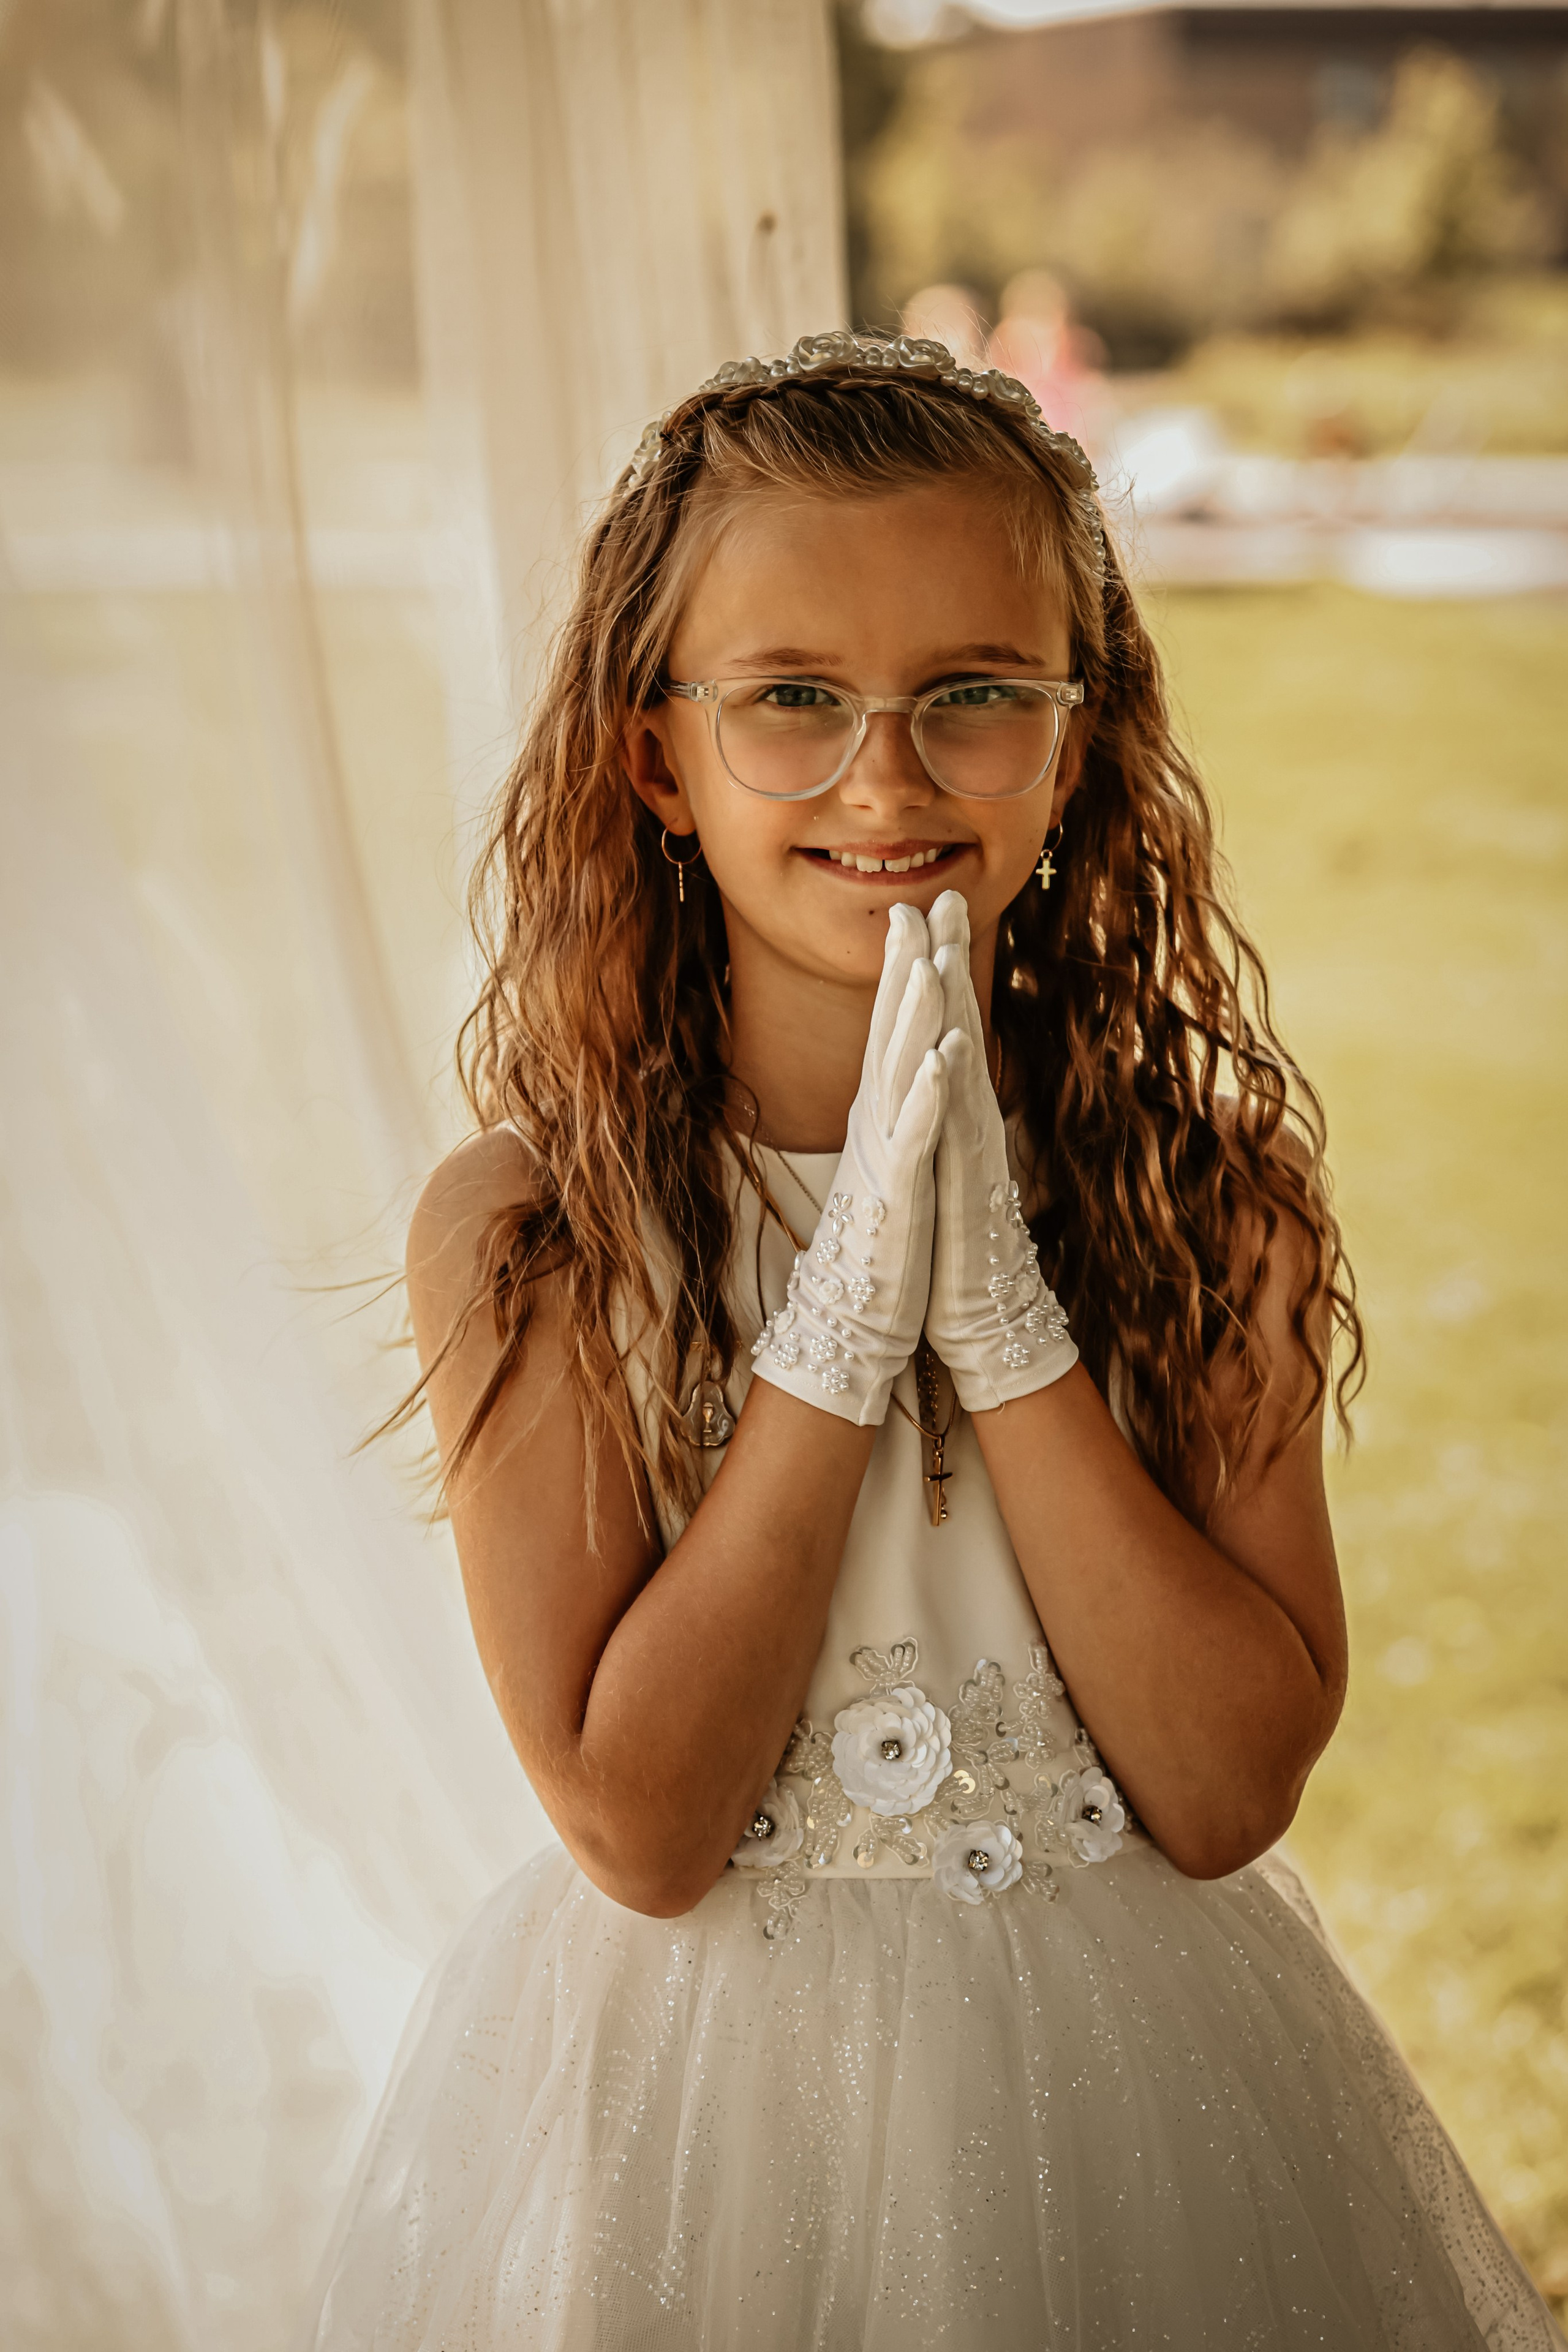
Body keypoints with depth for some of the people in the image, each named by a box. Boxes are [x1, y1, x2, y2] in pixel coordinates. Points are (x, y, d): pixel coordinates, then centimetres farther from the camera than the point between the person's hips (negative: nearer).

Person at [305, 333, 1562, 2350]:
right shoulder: (521, 1231, -14)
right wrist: (851, 1301, -23)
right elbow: (634, 1827, -18)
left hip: (1132, 2095, 2)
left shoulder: (1206, 1190, -9)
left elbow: (1227, 1792, -14)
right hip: (698, 2100, -1)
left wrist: (1000, 1309, -22)